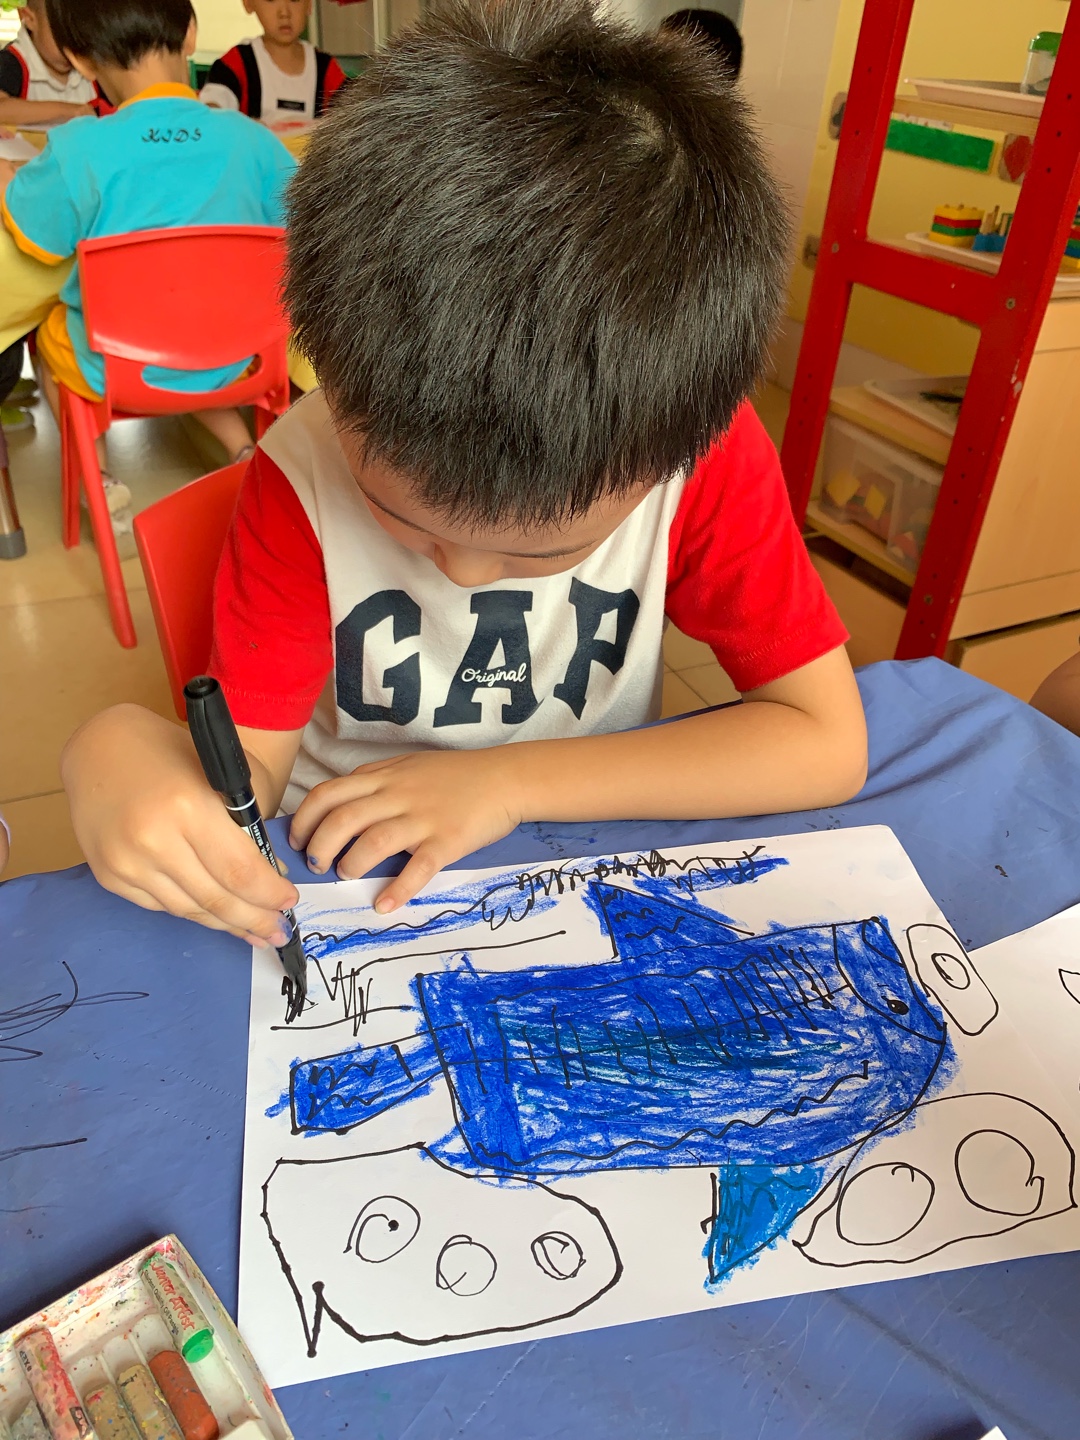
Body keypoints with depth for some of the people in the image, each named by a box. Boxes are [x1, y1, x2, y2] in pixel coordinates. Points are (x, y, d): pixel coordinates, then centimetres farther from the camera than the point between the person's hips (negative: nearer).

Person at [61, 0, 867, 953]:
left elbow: (828, 742, -19)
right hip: (347, 880, -1)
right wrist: (123, 754, -36)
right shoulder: (302, 478, -16)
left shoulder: (708, 451, -18)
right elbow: (247, 770, -12)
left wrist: (509, 779, -22)